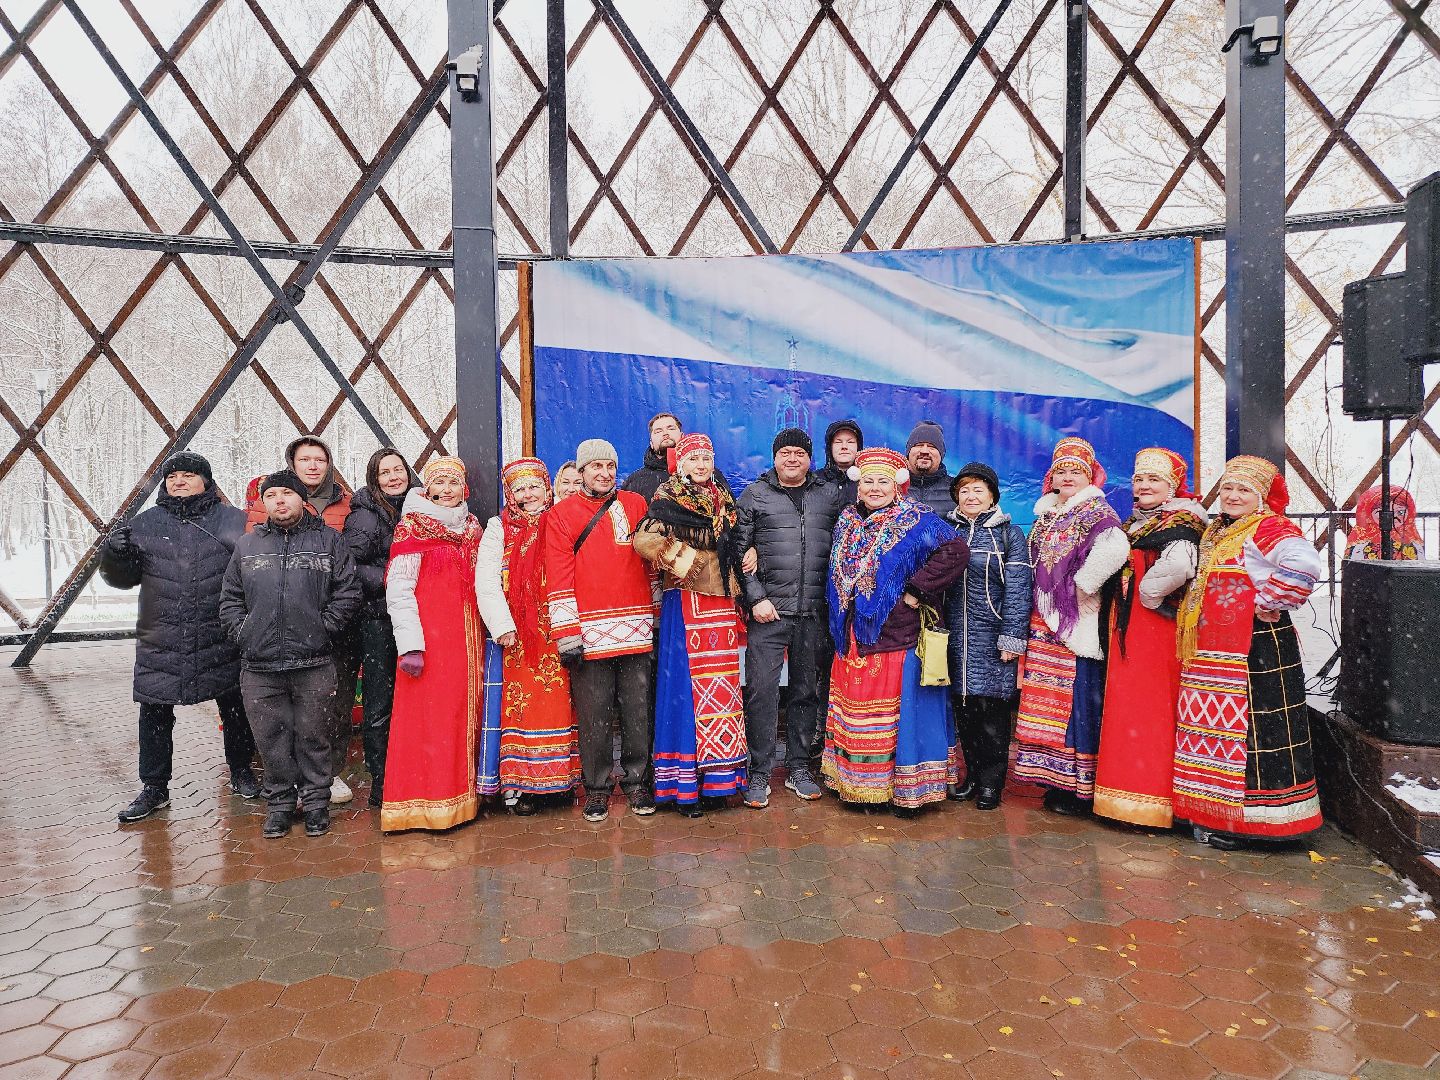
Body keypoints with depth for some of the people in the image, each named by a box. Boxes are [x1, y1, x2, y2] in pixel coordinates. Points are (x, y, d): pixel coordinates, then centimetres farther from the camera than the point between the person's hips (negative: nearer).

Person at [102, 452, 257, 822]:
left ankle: (241, 771, 31)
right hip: (160, 642, 2)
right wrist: (115, 555, -11)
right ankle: (154, 787, 22)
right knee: (154, 713, 7)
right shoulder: (146, 524, 7)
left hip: (221, 640, -1)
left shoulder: (232, 521, 1)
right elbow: (123, 578, 10)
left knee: (234, 707, 11)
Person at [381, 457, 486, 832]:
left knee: (465, 712, 7)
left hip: (467, 636, 6)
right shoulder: (413, 526, -3)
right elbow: (398, 590, -9)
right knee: (428, 713, -4)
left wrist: (482, 640, 13)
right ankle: (425, 803, 5)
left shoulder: (471, 527, 14)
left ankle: (463, 794, 18)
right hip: (429, 634, -5)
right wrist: (409, 645, -17)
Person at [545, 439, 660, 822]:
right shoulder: (561, 514, 4)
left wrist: (657, 616, 13)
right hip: (590, 631, -2)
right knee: (594, 716, 4)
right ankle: (597, 787, 19)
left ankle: (636, 780, 23)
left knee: (638, 711, 8)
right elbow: (558, 578, -1)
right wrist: (566, 633, -7)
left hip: (636, 629, 2)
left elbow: (653, 561, 15)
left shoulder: (636, 504, 11)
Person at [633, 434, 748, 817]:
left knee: (720, 690, 7)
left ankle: (715, 778, 16)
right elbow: (644, 540, -22)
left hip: (721, 605, 6)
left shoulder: (721, 501, 15)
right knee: (688, 687, -6)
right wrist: (684, 560, -19)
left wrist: (737, 605, 13)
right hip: (685, 606, -6)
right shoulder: (669, 500, -4)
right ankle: (684, 784, 2)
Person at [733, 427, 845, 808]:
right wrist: (755, 598, -8)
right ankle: (759, 773, 8)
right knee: (762, 690, -4)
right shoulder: (753, 496, 4)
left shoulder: (831, 495, 11)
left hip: (815, 612, 3)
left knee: (808, 690, 10)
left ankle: (799, 767, 24)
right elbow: (738, 552, 1)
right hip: (768, 610, -2)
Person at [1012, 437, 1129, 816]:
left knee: (1077, 699, -4)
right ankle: (1056, 779, 20)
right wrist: (1035, 609, 15)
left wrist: (1081, 584, -18)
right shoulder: (1045, 514, 16)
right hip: (1044, 624, 8)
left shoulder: (1096, 511, -7)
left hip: (1077, 624, -8)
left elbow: (1116, 549, -27)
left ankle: (1080, 788, 5)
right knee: (1048, 698, 10)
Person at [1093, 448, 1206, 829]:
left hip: (1156, 629, -9)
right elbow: (1117, 570, 26)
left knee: (1149, 707, -5)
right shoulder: (1133, 523, 16)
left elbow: (1177, 567, -30)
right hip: (1127, 630, 9)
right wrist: (1116, 616, 12)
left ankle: (1150, 798, 4)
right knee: (1126, 705, 11)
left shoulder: (1181, 522, -10)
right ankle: (1130, 788, 21)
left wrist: (1146, 594, -15)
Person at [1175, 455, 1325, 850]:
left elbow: (1304, 564, -30)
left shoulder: (1270, 528, -10)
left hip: (1254, 649, -9)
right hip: (1210, 653, 9)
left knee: (1245, 729, -4)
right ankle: (1212, 813, 24)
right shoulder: (1215, 532, 17)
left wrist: (1268, 603, -20)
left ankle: (1243, 820, 7)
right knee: (1211, 727, 13)